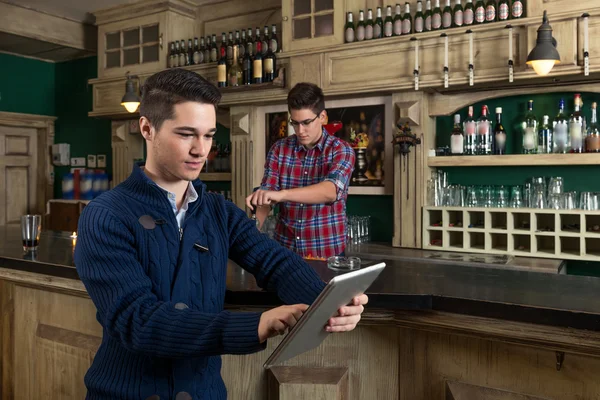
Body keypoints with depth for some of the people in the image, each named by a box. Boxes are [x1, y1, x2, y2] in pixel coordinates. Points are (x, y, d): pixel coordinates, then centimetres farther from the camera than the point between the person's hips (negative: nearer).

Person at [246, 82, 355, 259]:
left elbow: (331, 190, -27)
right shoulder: (279, 149, 0)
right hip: (284, 249, 3)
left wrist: (281, 194, -40)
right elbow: (266, 195, -5)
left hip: (327, 253, -2)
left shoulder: (341, 150, -9)